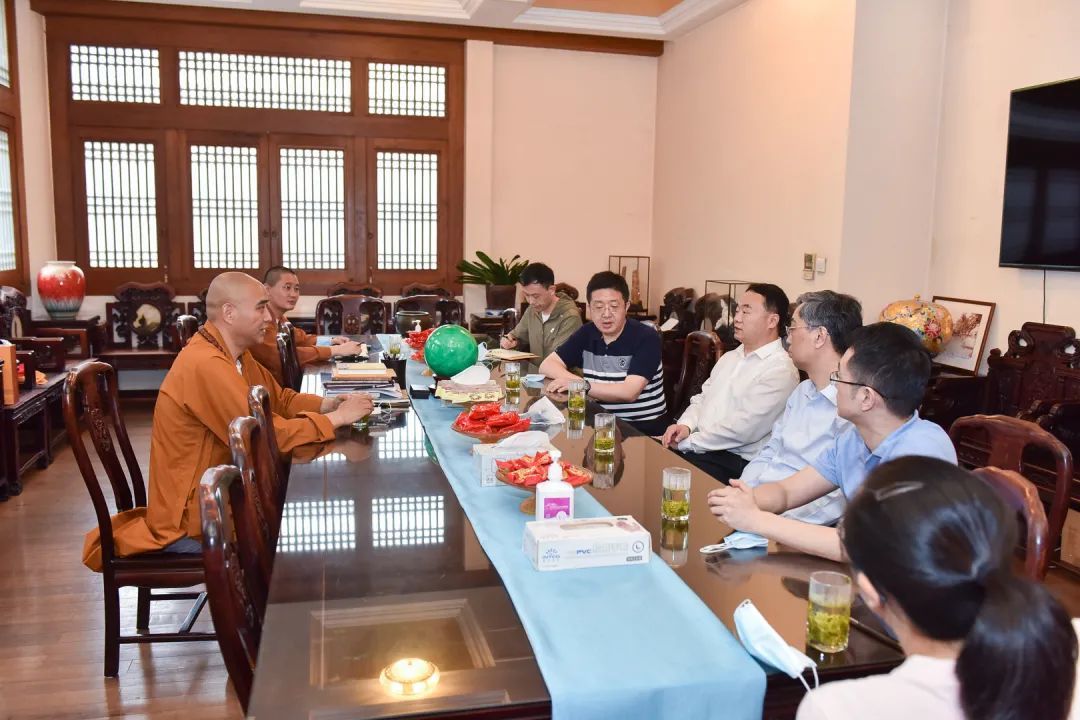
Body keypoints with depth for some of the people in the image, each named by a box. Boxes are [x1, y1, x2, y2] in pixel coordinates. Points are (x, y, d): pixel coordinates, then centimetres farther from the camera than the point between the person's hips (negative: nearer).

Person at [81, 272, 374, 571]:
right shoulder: (206, 365, -26)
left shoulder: (237, 356, 4)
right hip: (190, 524, -9)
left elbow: (281, 399, 11)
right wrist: (338, 417, -18)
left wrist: (330, 403, -7)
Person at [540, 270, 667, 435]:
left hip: (643, 427, -5)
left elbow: (629, 392, -22)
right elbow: (547, 365, 2)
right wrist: (577, 381, -16)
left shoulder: (647, 338, -12)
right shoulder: (586, 333, 4)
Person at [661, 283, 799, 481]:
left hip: (735, 463, -7)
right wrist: (686, 425, -2)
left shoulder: (781, 370, -10)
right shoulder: (729, 357, 19)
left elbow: (742, 429, -17)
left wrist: (688, 442, -12)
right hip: (699, 447, 7)